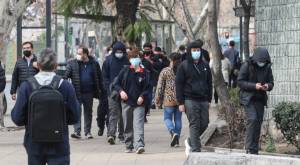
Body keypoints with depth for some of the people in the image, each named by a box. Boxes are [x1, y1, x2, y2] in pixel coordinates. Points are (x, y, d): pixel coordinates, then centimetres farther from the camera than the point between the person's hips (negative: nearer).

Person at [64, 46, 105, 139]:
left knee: (88, 112, 10)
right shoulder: (72, 63, 2)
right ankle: (77, 131, -10)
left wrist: (101, 92, 6)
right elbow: (66, 76, -4)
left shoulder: (94, 64, 4)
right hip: (77, 92, -2)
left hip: (89, 93, 2)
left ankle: (87, 132, 20)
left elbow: (99, 78, 9)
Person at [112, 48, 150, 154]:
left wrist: (142, 96, -13)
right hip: (126, 102, 3)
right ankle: (129, 146, 23)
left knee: (138, 125, -16)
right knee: (127, 126, 11)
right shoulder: (125, 71, 6)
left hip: (139, 103, -3)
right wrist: (121, 91, -9)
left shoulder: (145, 73, 1)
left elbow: (148, 88, 3)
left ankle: (139, 145, -26)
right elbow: (116, 84, 9)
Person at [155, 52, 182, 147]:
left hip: (169, 99, -3)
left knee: (167, 118, 5)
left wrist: (157, 99, 5)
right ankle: (177, 140, 12)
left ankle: (173, 132, -21)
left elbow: (160, 86, -2)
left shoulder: (165, 71, -3)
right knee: (178, 119, 11)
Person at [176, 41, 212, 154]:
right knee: (194, 125, -7)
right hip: (190, 100, -5)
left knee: (204, 124, 3)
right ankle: (196, 150, -5)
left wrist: (209, 100, 13)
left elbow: (209, 83, 19)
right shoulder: (184, 66, -1)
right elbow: (179, 84, -3)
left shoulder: (205, 65, 13)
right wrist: (180, 102, -8)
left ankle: (190, 141, 26)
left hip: (203, 101, 5)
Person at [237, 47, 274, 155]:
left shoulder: (267, 67, 6)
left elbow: (271, 82, 12)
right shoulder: (247, 66, -7)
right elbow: (240, 82, -9)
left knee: (258, 122, 4)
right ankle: (250, 149, -17)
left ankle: (255, 150, 11)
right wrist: (254, 86, -21)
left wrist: (268, 86, -13)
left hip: (260, 99, 5)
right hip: (248, 98, -5)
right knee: (252, 119, -18)